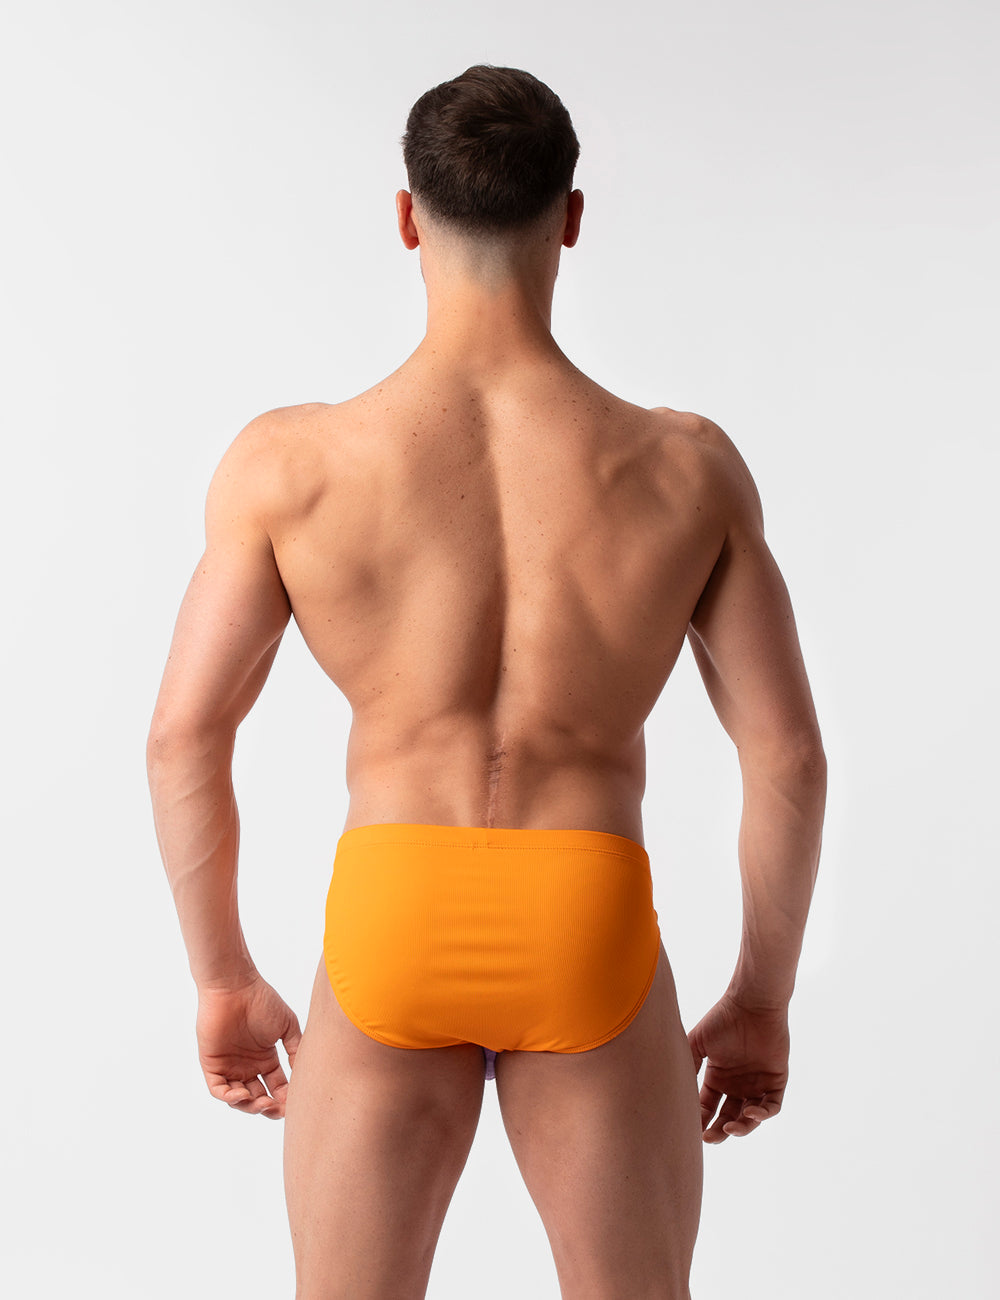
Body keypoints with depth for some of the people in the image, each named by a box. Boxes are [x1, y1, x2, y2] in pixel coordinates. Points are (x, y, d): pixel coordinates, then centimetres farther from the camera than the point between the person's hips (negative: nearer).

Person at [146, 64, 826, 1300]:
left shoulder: (287, 462, -6)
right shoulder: (686, 469, -4)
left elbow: (184, 734, -3)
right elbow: (787, 754, -2)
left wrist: (222, 979, 10)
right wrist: (763, 999, 11)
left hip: (388, 926, 0)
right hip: (593, 933, 1)